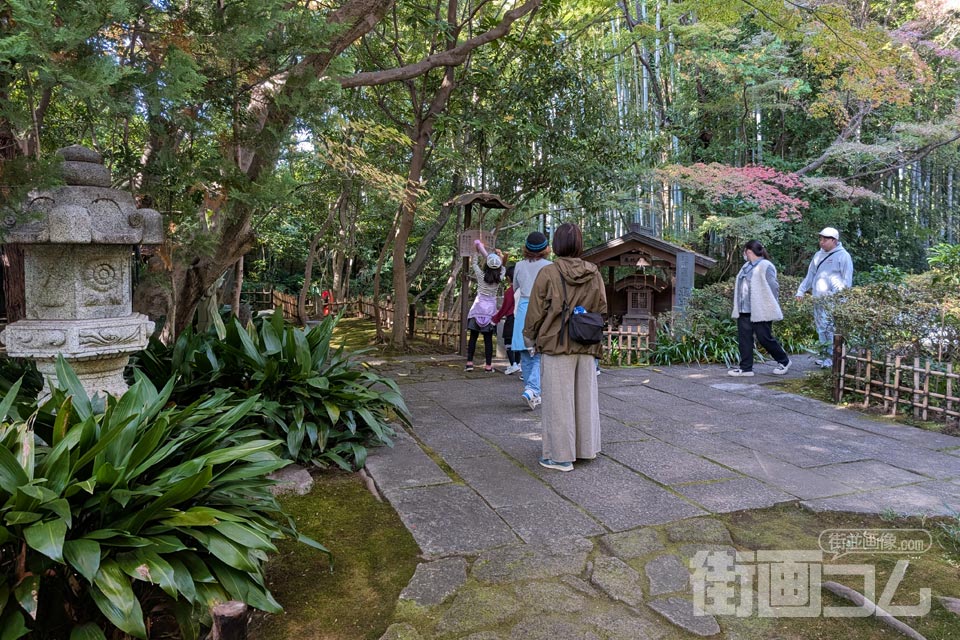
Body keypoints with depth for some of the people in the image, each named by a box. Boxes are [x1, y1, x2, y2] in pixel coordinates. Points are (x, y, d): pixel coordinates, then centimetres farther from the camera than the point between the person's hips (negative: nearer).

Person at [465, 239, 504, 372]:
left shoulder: (481, 275, -7)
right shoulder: (499, 278, -4)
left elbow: (474, 263, 12)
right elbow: (503, 268, 18)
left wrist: (477, 251, 24)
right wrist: (500, 256, 24)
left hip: (479, 307, -1)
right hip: (491, 308, 1)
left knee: (473, 336, 4)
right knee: (488, 338, 1)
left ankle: (469, 362, 2)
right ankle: (488, 365, 3)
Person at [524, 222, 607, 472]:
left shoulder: (548, 273, -12)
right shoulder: (595, 274, 3)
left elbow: (536, 311, -8)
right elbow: (602, 310, 9)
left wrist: (530, 337, 9)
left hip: (557, 347, -5)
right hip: (587, 348, 5)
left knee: (558, 400, 3)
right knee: (585, 397, 15)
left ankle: (560, 456, 9)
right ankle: (586, 448, 26)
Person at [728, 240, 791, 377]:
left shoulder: (766, 266, -10)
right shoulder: (746, 266, 15)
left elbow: (773, 287, -11)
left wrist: (771, 308, -10)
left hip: (761, 311, -8)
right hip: (744, 310, 8)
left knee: (764, 338, 0)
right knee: (744, 338, 4)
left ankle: (784, 361, 21)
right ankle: (746, 368, 9)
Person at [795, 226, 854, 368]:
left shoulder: (843, 256, -4)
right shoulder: (818, 255, 18)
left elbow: (846, 280, -7)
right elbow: (810, 275, 23)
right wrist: (801, 290, 13)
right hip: (818, 299, 7)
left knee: (831, 329, -10)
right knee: (821, 329, 10)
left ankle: (832, 357, -7)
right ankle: (824, 355, 19)